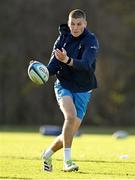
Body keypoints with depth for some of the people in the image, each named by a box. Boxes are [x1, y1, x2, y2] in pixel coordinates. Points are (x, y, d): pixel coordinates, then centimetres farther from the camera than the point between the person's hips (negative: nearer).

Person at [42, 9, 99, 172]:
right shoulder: (63, 37, -1)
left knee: (70, 134, 0)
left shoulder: (91, 41, -14)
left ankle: (48, 154, 29)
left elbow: (86, 65, -31)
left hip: (82, 90, 0)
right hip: (63, 85, 0)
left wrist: (67, 60, -48)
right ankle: (67, 161, -27)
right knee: (71, 115, -30)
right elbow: (54, 65, 1)